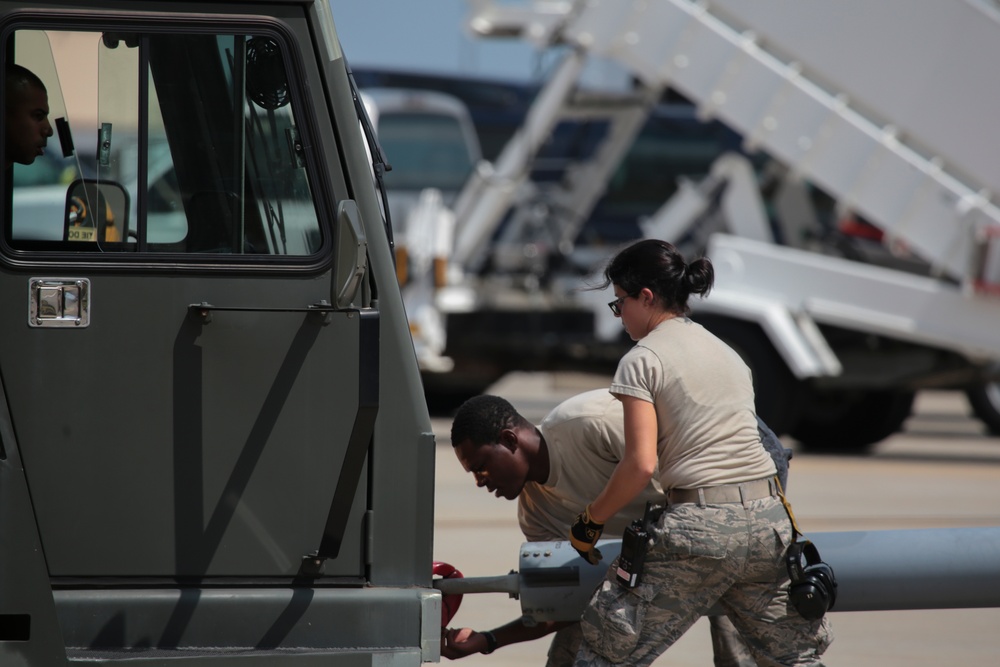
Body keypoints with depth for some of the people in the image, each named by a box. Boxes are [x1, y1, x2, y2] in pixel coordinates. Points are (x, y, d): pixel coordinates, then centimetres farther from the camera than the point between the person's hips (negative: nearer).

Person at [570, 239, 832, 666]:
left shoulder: (641, 361, -2)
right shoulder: (727, 353, 20)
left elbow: (640, 464, -11)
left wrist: (591, 519, 2)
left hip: (698, 526, -6)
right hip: (767, 519, 7)